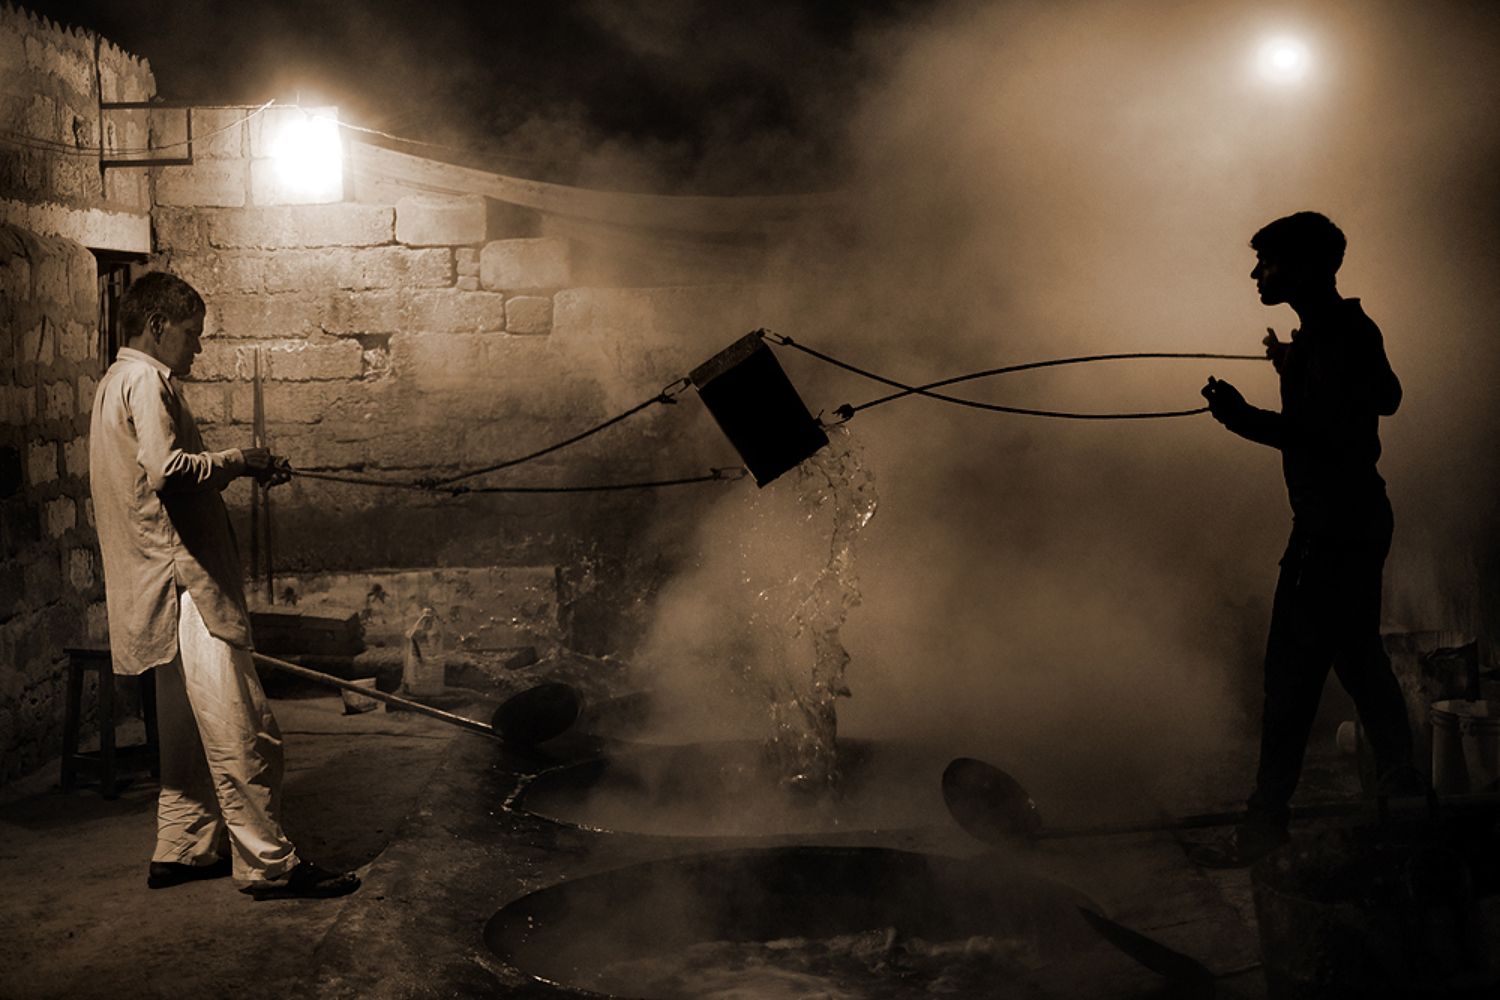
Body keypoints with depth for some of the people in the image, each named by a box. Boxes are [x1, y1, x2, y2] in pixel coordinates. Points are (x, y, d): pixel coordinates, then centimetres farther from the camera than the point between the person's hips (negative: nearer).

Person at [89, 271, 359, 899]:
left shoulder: (119, 382, 21)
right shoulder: (146, 381, -12)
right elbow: (166, 469, -27)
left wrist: (238, 468, 14)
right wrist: (233, 462, -11)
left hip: (170, 583, 11)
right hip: (184, 582, -11)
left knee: (190, 728, 18)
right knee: (242, 732, -9)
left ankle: (181, 850, 24)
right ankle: (268, 864, -5)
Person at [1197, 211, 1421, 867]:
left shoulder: (1334, 339, -20)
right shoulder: (1351, 329, 13)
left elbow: (1336, 438, -29)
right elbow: (1386, 397, 28)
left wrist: (1247, 419, -36)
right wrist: (1297, 370, 31)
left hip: (1334, 528, -11)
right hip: (1357, 517, 11)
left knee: (1292, 668, -7)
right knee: (1357, 654, 19)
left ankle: (1266, 824, -3)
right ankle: (1404, 790, 30)